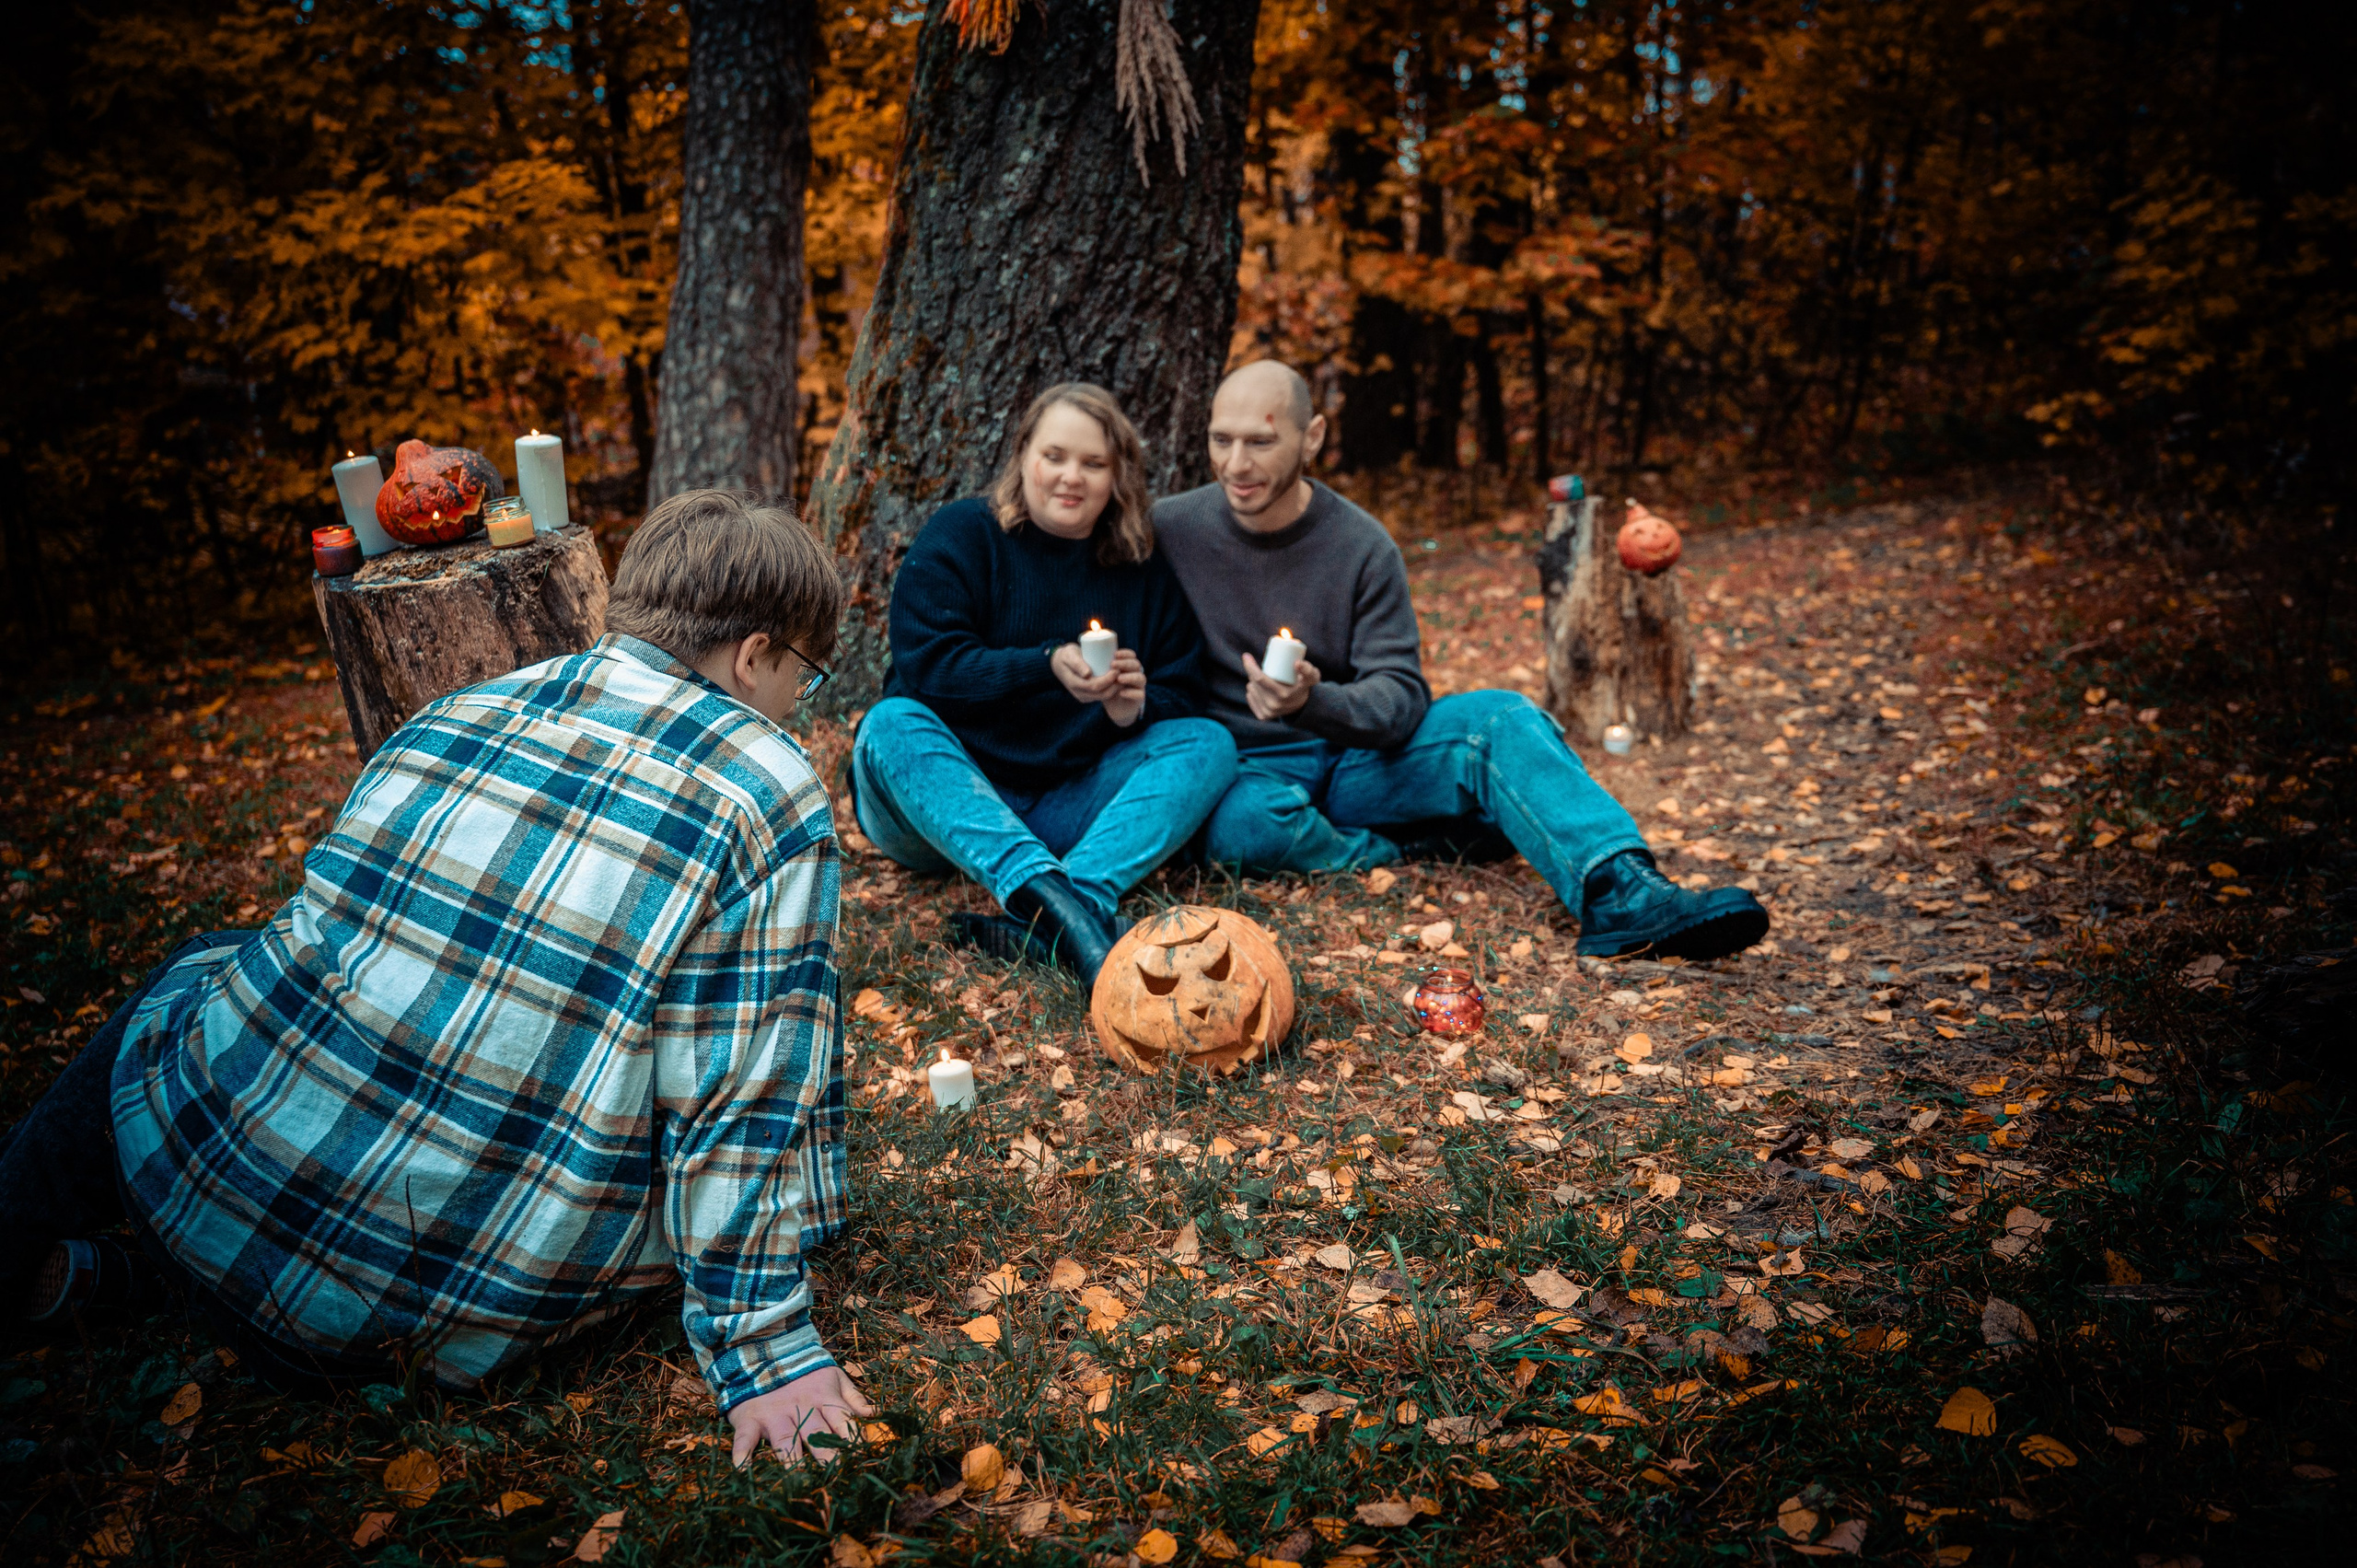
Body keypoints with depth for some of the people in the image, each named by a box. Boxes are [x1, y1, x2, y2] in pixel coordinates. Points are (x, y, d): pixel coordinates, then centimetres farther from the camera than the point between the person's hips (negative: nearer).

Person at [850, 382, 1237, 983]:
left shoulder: (1145, 569, 9)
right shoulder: (958, 535, 0)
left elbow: (1183, 698, 6)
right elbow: (927, 665, -13)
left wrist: (1137, 708, -18)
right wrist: (1047, 666, -25)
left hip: (1069, 809, 3)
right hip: (946, 802, -2)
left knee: (1210, 742, -16)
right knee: (890, 724, -32)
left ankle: (1083, 899, -42)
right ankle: (1043, 889, -52)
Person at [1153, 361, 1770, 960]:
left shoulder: (1363, 546, -4)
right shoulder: (1168, 530, -6)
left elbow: (1400, 697, -10)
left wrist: (1312, 703, -32)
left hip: (1351, 759, 2)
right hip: (1246, 770, -1)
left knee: (1499, 718, -21)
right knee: (1246, 823, -38)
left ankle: (1620, 895, -36)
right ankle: (1422, 851, -15)